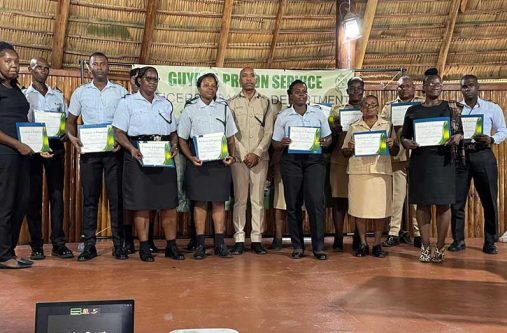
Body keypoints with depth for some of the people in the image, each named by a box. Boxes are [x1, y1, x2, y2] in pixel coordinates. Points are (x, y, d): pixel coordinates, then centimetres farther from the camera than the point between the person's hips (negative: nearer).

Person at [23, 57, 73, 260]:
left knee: (57, 195, -1)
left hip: (55, 147, 2)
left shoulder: (58, 95, 16)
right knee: (33, 196, 0)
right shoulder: (23, 95, 8)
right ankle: (36, 245, 6)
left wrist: (66, 135, -6)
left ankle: (58, 244, 2)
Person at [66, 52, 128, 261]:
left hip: (114, 150, -1)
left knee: (116, 197, 0)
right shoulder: (80, 92, 11)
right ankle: (89, 245, 8)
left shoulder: (120, 91, 7)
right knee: (89, 197, 3)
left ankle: (118, 244, 6)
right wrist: (72, 138, -8)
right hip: (89, 150, 1)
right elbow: (70, 120, 13)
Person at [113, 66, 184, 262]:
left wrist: (174, 146, -1)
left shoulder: (166, 104, 18)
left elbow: (173, 131, 20)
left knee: (169, 202, 1)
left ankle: (171, 245, 10)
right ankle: (144, 247, 7)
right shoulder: (128, 102, 5)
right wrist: (132, 149, -18)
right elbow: (119, 132, -2)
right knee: (142, 203, -2)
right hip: (139, 156, -3)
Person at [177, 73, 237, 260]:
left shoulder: (223, 108, 11)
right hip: (198, 161, -1)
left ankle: (219, 244, 8)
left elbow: (231, 137, 14)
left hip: (220, 161, 2)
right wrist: (191, 157, -10)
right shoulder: (190, 109, 5)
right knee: (200, 202, 1)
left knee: (219, 202, 2)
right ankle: (200, 244, 8)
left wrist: (232, 156, -2)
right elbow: (182, 139, 5)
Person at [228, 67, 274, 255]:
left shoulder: (265, 102, 11)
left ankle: (257, 239, 6)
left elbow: (269, 132, 4)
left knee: (258, 199, 1)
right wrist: (244, 155, -7)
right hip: (239, 157, -1)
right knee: (240, 199, -1)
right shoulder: (232, 103, 8)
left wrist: (257, 153, -7)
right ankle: (239, 240, 4)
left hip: (260, 157, 1)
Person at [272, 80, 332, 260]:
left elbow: (328, 137, 14)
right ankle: (297, 246, 14)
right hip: (291, 160, 0)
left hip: (314, 159, 0)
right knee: (293, 204, 3)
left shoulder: (318, 114, 11)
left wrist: (325, 142, -9)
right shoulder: (283, 116, 7)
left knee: (316, 201, -8)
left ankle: (318, 246, 0)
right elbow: (275, 143, 7)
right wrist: (282, 143, -16)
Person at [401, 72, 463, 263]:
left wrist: (457, 138, -14)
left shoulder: (450, 108, 9)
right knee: (422, 203, 2)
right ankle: (425, 246, 11)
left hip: (442, 160, 0)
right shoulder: (413, 111, 10)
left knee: (443, 203, -2)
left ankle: (440, 247, 7)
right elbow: (404, 135, 11)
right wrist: (406, 142, -11)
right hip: (420, 161, 1)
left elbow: (460, 132, 8)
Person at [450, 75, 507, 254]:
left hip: (483, 155, -1)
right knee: (457, 201, 3)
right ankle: (458, 240, 15)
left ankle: (490, 242, 15)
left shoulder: (492, 108, 5)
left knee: (489, 200, 3)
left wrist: (491, 140, -12)